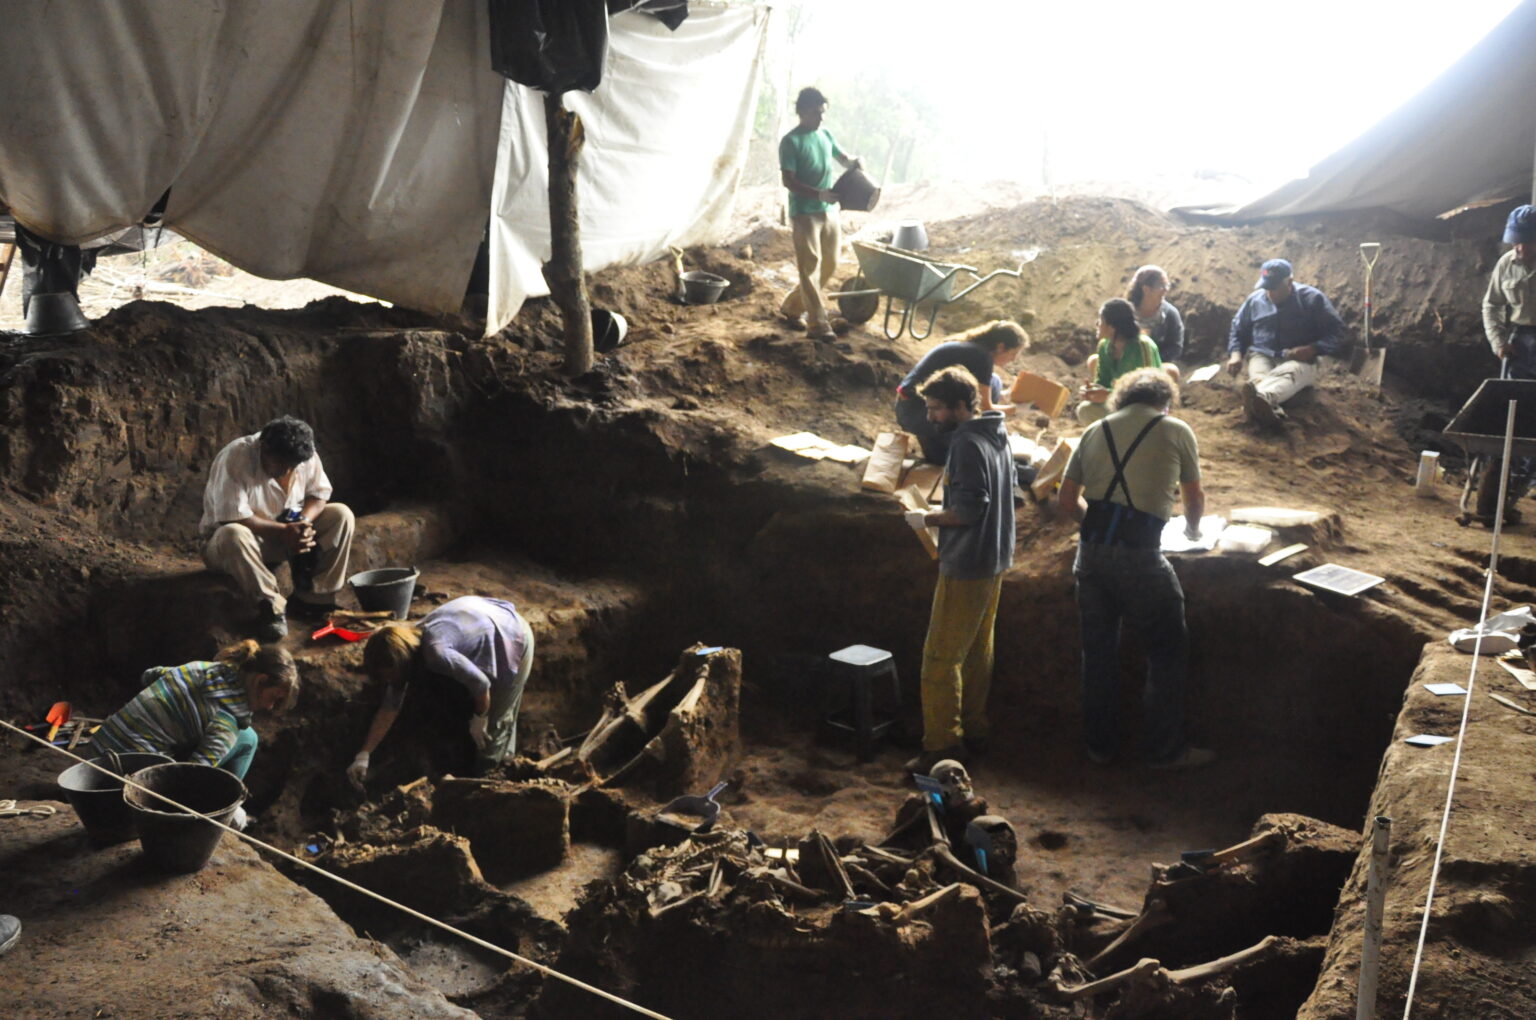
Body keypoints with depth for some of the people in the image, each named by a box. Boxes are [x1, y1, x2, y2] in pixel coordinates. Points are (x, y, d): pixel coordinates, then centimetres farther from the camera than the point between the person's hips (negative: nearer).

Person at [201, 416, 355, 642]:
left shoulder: (305, 456, -12)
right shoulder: (234, 458, -28)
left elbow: (320, 493, -1)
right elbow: (233, 517, -31)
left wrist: (303, 521, -22)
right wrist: (284, 531, -34)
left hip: (287, 530, 5)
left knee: (341, 515, -13)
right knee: (234, 535, -41)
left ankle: (313, 599, -11)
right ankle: (271, 607, -26)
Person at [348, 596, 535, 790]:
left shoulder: (435, 652, -38)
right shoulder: (408, 642, -9)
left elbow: (481, 683, -30)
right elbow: (390, 707, -4)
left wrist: (479, 720, -11)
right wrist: (363, 756, -6)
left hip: (512, 641, -8)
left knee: (495, 722, 3)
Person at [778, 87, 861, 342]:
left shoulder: (825, 134, 10)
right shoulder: (791, 141, -11)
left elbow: (841, 157, 25)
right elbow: (788, 180, -16)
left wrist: (854, 162, 0)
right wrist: (818, 194, -28)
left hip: (829, 212, 7)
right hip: (804, 213, -7)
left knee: (829, 265, 11)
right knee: (811, 266, -7)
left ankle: (792, 306, 26)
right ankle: (818, 324, -7)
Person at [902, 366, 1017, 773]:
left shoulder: (967, 445, -21)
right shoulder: (997, 436, 9)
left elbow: (969, 509, -26)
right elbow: (1011, 485, 21)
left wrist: (927, 518, -11)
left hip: (966, 568, -10)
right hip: (995, 560, 10)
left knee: (941, 657, -4)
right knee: (978, 651, 18)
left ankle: (943, 746, 0)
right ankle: (974, 730, 27)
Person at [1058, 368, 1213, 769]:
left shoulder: (1095, 431, 14)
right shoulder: (1175, 431, 5)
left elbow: (1067, 501, 12)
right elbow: (1195, 498, 16)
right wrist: (1192, 529, 37)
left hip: (1090, 553, 5)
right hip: (1139, 557, -5)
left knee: (1098, 651, 16)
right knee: (1168, 652, 10)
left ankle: (1099, 745, 26)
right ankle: (1164, 749, 15)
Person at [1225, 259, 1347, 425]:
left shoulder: (1312, 299, 1)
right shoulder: (1254, 300, 13)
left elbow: (1336, 333, -2)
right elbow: (1238, 330, 23)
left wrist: (1312, 349, -21)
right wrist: (1236, 354, 1)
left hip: (1302, 360, -4)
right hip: (1263, 356, 4)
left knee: (1288, 373, -41)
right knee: (1259, 377, -35)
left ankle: (1261, 398, -76)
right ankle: (1270, 408, -69)